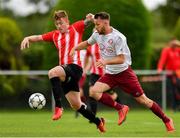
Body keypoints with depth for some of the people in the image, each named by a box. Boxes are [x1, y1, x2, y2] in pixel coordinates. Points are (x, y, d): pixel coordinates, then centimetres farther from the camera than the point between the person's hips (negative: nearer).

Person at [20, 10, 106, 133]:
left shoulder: (76, 28, 4)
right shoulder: (55, 35, 19)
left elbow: (87, 22, -5)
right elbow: (39, 38, 18)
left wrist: (91, 17, -29)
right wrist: (28, 38, -2)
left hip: (75, 67, -8)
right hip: (65, 71, 8)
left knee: (52, 73, -35)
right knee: (76, 105, 11)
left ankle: (58, 107, -35)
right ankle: (98, 122, 29)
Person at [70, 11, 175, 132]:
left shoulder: (118, 37, -21)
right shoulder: (97, 35, -1)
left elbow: (121, 59, -23)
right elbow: (87, 43, 19)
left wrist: (106, 61, -37)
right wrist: (74, 49, 2)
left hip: (124, 72, -6)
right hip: (110, 74, 6)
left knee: (142, 100, -4)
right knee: (94, 92, -17)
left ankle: (167, 120, 12)